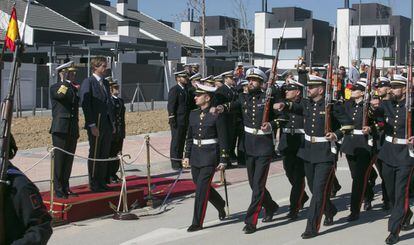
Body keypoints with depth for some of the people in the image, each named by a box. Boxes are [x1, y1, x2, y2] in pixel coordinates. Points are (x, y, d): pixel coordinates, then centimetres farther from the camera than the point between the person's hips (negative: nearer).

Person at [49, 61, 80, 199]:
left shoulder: (75, 89, 19)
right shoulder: (55, 88, -1)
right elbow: (61, 95, -24)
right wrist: (65, 81, -16)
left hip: (73, 130, 6)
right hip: (60, 129, -6)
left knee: (69, 160, 8)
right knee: (59, 160, -5)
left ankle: (65, 188, 16)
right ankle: (58, 190, -1)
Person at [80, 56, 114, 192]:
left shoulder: (105, 83, 15)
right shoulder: (88, 82, -9)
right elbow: (85, 104, -14)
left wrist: (112, 123, 14)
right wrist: (92, 125, -19)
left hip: (107, 125, 7)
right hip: (96, 126, -7)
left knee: (105, 155, 11)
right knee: (94, 155, 1)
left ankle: (102, 182, 19)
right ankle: (94, 184, 10)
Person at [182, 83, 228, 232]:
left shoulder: (216, 115, -9)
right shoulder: (193, 114, 8)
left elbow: (223, 139, -8)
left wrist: (223, 160, -10)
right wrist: (187, 156, 10)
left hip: (210, 155, -7)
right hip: (196, 155, 7)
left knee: (202, 188, -8)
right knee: (200, 185, 15)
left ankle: (197, 223, 0)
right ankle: (220, 205, 42)